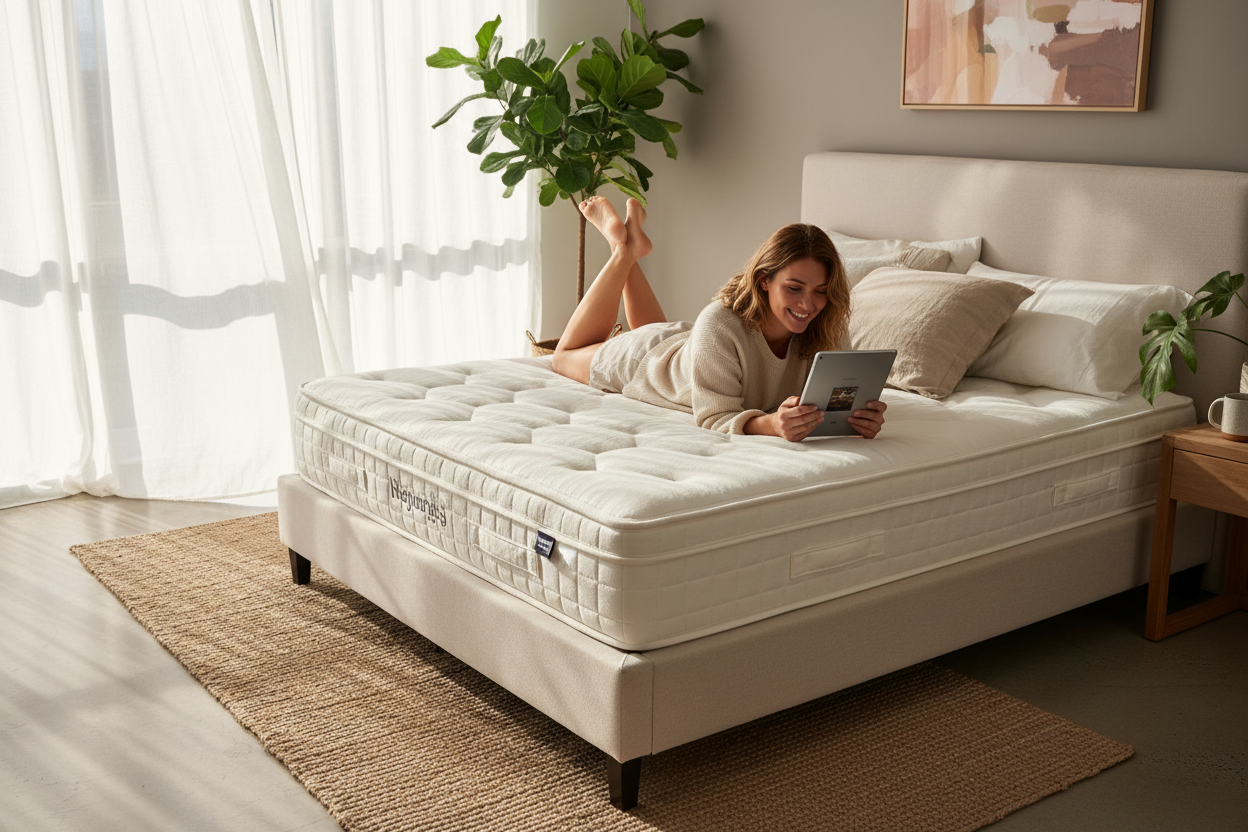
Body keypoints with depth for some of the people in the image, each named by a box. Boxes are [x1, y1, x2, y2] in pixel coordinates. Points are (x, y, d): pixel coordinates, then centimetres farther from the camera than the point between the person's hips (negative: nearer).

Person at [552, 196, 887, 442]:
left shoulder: (823, 333, -32)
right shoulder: (720, 324, -48)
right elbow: (715, 418, -45)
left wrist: (861, 416, -51)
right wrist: (771, 424, -65)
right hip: (642, 359, -4)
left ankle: (629, 248, 39)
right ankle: (624, 250, 27)